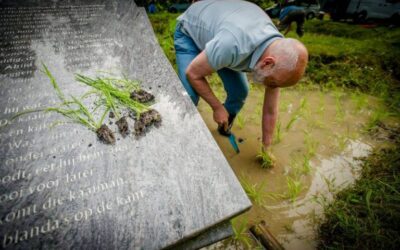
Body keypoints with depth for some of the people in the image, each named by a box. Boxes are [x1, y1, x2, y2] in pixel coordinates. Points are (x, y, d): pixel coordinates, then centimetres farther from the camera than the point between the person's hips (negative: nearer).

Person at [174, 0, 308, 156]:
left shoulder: (279, 56, -22)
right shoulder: (232, 45, -45)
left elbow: (270, 111, -10)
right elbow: (192, 73, -28)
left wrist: (266, 148, -2)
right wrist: (217, 107, -19)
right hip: (189, 32, -4)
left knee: (240, 92, -5)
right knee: (190, 96, -20)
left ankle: (225, 127, 26)